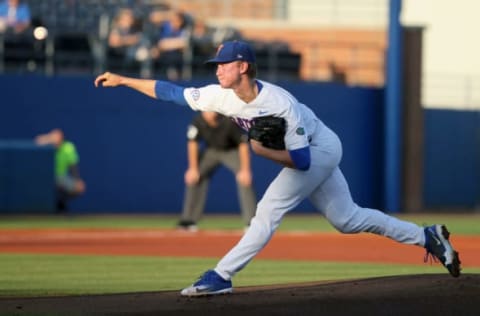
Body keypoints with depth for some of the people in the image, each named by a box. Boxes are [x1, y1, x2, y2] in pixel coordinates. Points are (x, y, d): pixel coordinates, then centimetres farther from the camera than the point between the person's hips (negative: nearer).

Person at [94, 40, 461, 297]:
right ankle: (427, 236, 22)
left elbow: (302, 160, -32)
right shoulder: (222, 95, -15)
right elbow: (171, 92, -10)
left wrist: (259, 149, -36)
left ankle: (221, 276, -16)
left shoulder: (280, 104, -34)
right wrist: (122, 80, -13)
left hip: (320, 147, -8)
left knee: (269, 210, -17)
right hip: (308, 154, 8)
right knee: (347, 218, 13)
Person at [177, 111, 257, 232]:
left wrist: (245, 170, -30)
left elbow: (243, 144, -25)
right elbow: (192, 143, -11)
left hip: (232, 151, -3)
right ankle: (188, 220, 0)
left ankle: (251, 222, -20)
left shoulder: (229, 122, -33)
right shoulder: (199, 121, -25)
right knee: (193, 177, -10)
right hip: (211, 151, 3)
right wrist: (193, 168, -16)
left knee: (244, 179, -23)